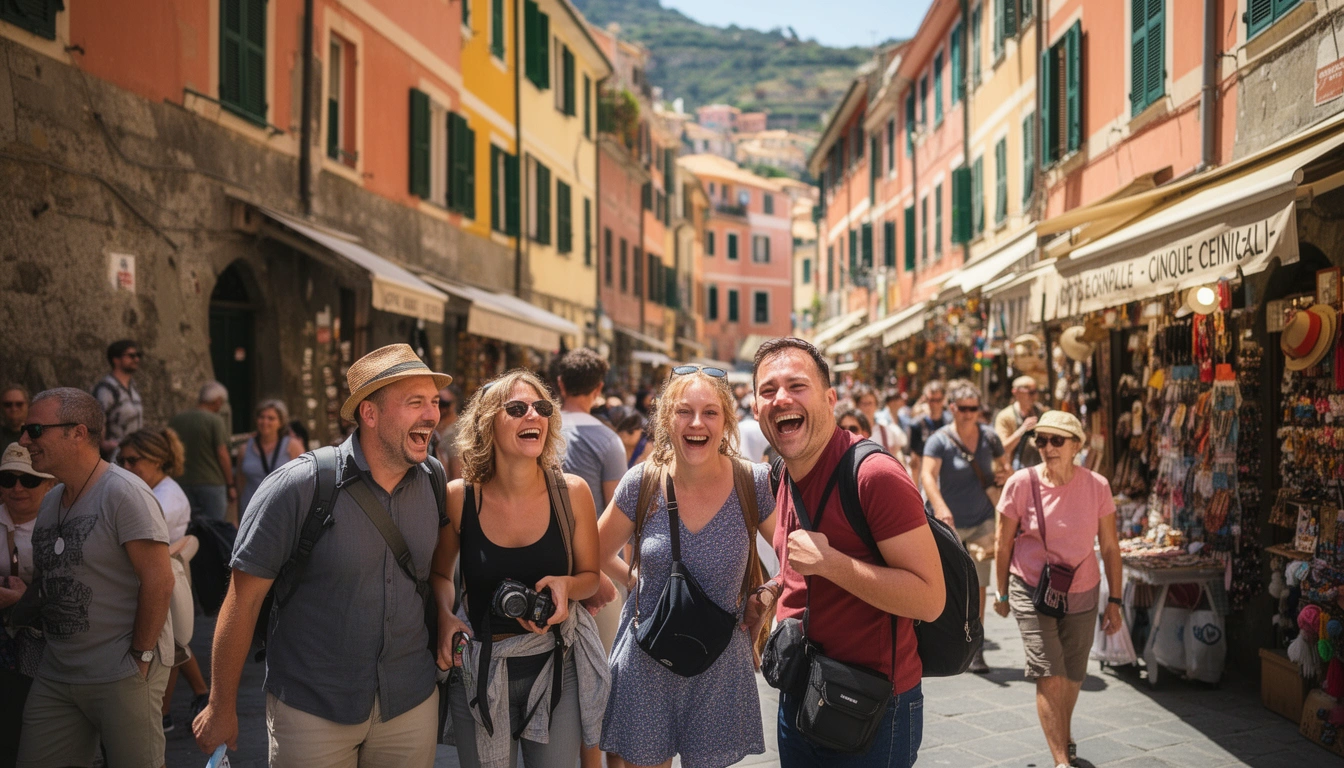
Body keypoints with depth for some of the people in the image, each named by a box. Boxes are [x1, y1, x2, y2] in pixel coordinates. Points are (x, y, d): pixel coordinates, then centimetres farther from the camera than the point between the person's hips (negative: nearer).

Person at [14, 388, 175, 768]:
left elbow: (158, 580, -18)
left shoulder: (123, 493, -14)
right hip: (54, 675, 8)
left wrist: (140, 657, -15)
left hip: (122, 678, -7)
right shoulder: (51, 501, 10)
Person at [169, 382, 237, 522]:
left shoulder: (175, 420, 7)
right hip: (212, 483, -5)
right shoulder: (215, 420, -10)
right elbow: (222, 454, -11)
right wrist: (230, 485, -4)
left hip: (183, 483, 5)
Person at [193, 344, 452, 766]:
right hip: (313, 711, -4)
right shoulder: (297, 487, -16)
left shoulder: (434, 485, -3)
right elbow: (244, 599, -11)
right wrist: (222, 708, -7)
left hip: (412, 704, 4)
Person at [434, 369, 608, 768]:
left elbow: (589, 576, 3)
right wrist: (445, 616, -10)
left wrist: (566, 585, -19)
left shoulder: (572, 491, -9)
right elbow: (438, 572, 8)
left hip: (556, 665, 0)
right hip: (478, 672, 0)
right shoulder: (458, 497, -9)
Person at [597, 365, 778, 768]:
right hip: (646, 663, 1)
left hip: (720, 666, 0)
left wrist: (767, 595, -5)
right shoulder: (642, 483, -9)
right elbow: (599, 553, 7)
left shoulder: (755, 485, -12)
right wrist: (639, 583, 0)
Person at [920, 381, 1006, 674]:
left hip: (981, 521, 3)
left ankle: (975, 649, 6)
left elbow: (1001, 468, 19)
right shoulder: (939, 440, -11)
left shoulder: (989, 437, 3)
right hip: (948, 522, -2)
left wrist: (1004, 476, -6)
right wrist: (939, 507, -42)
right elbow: (928, 475, -25)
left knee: (978, 585, -1)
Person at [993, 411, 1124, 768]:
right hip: (1032, 591, -2)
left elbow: (1110, 546, 1)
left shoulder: (1096, 486, -9)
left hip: (1081, 593, 2)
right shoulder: (1021, 483, -13)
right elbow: (1004, 543, -2)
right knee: (1049, 676, -12)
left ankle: (1063, 737, 42)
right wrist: (1002, 592, 7)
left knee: (1072, 677, 15)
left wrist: (1114, 601, 2)